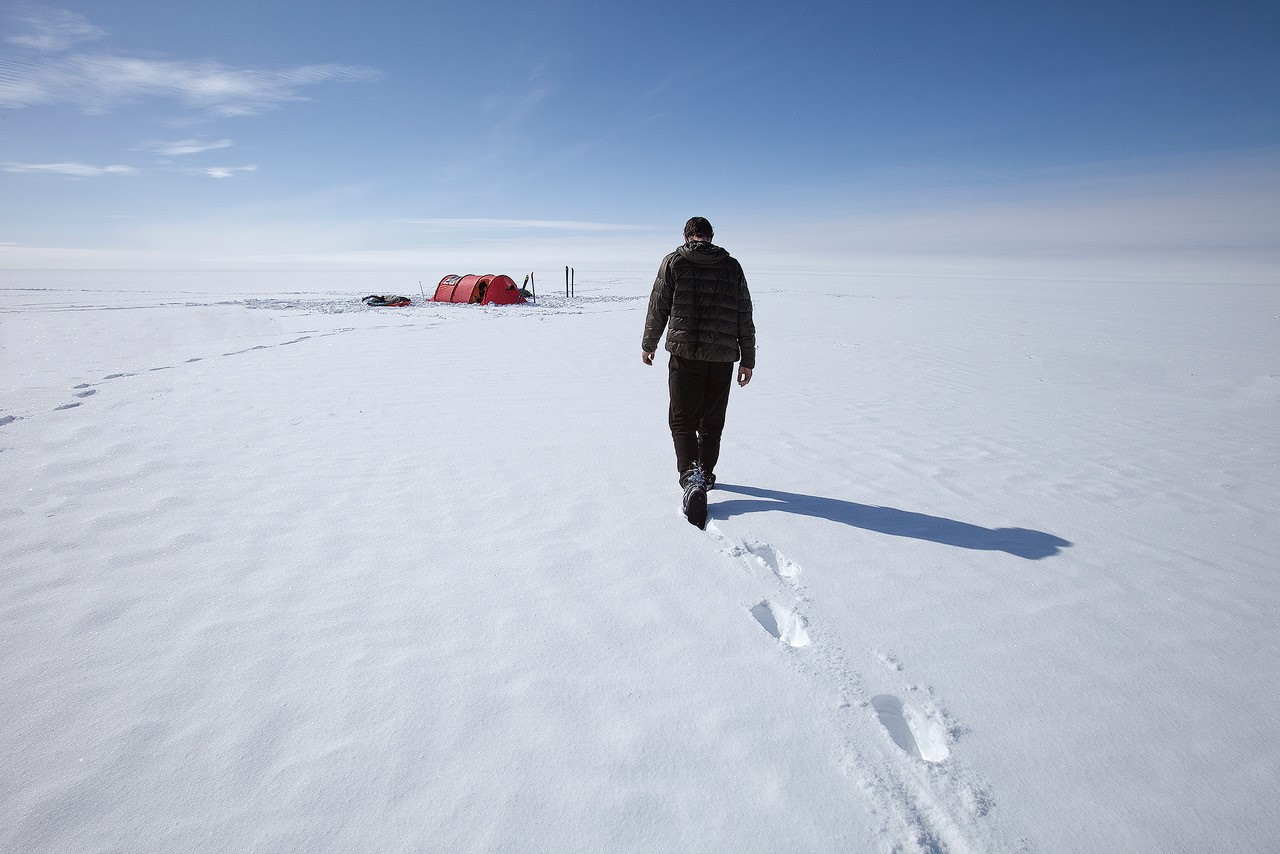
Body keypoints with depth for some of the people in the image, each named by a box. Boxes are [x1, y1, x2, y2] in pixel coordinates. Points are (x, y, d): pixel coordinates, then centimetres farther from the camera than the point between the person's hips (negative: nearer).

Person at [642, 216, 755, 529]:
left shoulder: (673, 262, 1)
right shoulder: (732, 266, 8)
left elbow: (658, 308, 4)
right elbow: (745, 317, 7)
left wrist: (649, 344, 18)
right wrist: (748, 359, 13)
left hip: (685, 354, -2)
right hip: (723, 357, 3)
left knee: (682, 420, 3)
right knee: (712, 421, 16)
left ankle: (691, 477, -18)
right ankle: (707, 476, 30)